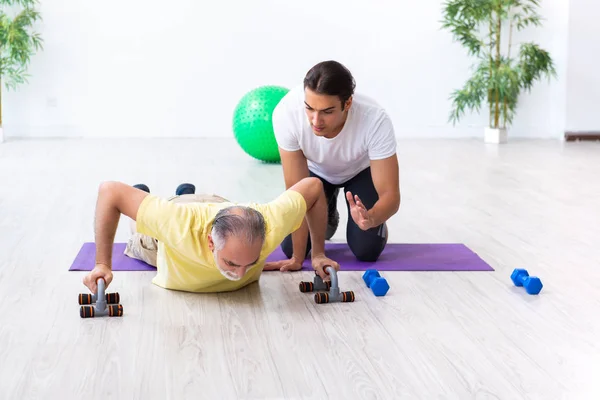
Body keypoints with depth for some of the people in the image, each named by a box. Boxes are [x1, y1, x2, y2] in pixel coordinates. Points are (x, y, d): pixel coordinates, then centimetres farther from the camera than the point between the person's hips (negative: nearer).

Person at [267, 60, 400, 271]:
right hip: (315, 170, 1)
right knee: (290, 246, -9)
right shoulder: (286, 113, -40)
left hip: (361, 169, -1)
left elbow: (390, 194, -38)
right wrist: (297, 258, -31)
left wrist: (370, 218, -61)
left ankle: (361, 215, 20)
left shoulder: (376, 120, -42)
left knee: (367, 252, -15)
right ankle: (327, 214, 22)